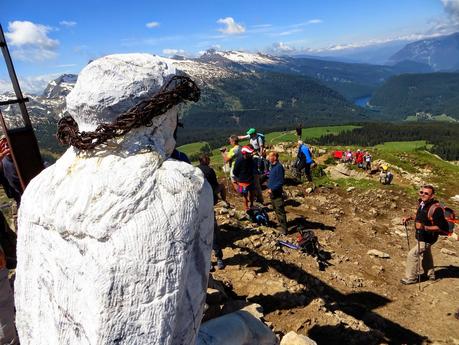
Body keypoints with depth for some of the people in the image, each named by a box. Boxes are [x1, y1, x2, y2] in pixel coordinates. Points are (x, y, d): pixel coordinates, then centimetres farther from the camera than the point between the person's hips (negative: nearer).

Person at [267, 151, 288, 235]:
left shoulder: (279, 167, -19)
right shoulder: (272, 166, 8)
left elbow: (281, 182, -21)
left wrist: (272, 189, -20)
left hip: (277, 193, -10)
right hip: (272, 192, 10)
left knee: (280, 211, -4)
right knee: (276, 210, 21)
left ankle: (284, 229, 2)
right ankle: (280, 223, 36)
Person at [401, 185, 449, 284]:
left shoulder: (435, 209, -30)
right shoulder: (422, 203, -3)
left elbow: (441, 227, -29)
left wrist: (425, 227, -36)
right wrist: (410, 218, 3)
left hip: (427, 238, -9)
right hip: (420, 236, 9)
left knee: (412, 255, -3)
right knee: (425, 255, 27)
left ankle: (411, 278, 15)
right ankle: (430, 275, 49)